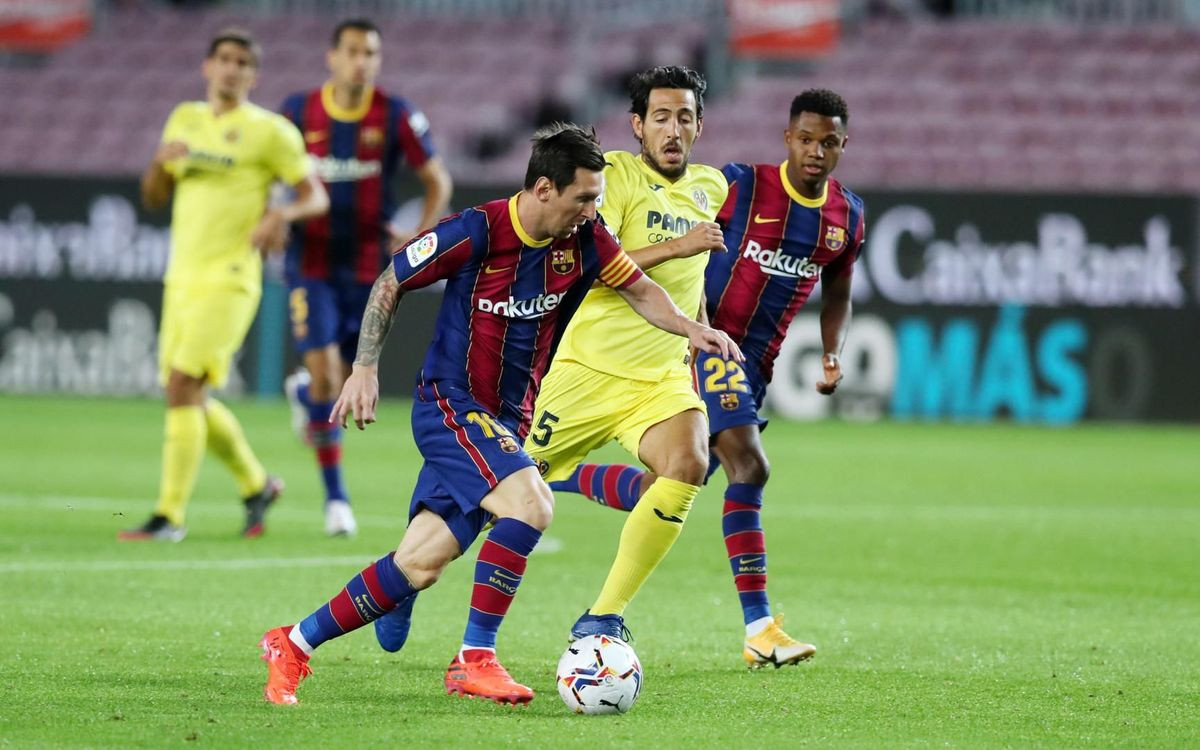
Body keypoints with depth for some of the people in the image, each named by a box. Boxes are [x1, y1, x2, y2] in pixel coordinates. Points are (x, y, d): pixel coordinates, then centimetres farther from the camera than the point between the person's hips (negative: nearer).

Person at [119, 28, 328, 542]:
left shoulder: (269, 130, -2)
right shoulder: (184, 120, 16)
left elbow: (317, 195, -1)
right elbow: (154, 197, 18)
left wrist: (281, 213, -22)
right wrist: (161, 162, -4)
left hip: (228, 281, -7)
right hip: (182, 279, 7)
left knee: (182, 387, -16)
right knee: (190, 398, 9)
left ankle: (169, 515, -13)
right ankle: (256, 485, 30)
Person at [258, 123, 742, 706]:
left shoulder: (582, 241, -2)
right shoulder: (476, 233, -18)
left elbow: (639, 290, 14)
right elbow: (390, 282, -5)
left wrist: (690, 328, -3)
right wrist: (366, 367, -10)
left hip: (507, 419, 6)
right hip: (450, 403, -6)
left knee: (419, 567, 1)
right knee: (530, 504, -28)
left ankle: (295, 642, 14)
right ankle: (475, 659, -18)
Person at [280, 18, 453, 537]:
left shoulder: (397, 117, -5)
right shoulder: (298, 112, -3)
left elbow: (437, 180, 4)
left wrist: (422, 235, -10)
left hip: (368, 267, 1)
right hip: (311, 264, -1)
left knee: (348, 383, 7)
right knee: (324, 372, -14)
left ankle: (304, 392, 46)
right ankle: (335, 497, -3)